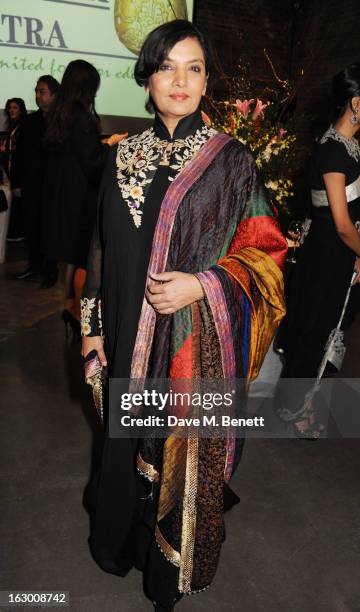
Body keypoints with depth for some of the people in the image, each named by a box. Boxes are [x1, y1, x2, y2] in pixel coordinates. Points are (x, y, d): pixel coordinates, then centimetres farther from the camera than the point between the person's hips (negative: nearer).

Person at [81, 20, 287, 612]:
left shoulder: (231, 159, -4)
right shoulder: (124, 156, 6)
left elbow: (263, 250, -4)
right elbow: (103, 246, 9)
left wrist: (203, 285, -19)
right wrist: (93, 324, 7)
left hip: (198, 336, -3)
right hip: (130, 334, 4)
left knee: (184, 445, 11)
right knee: (128, 440, 17)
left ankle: (174, 561, 40)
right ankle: (124, 537, 47)